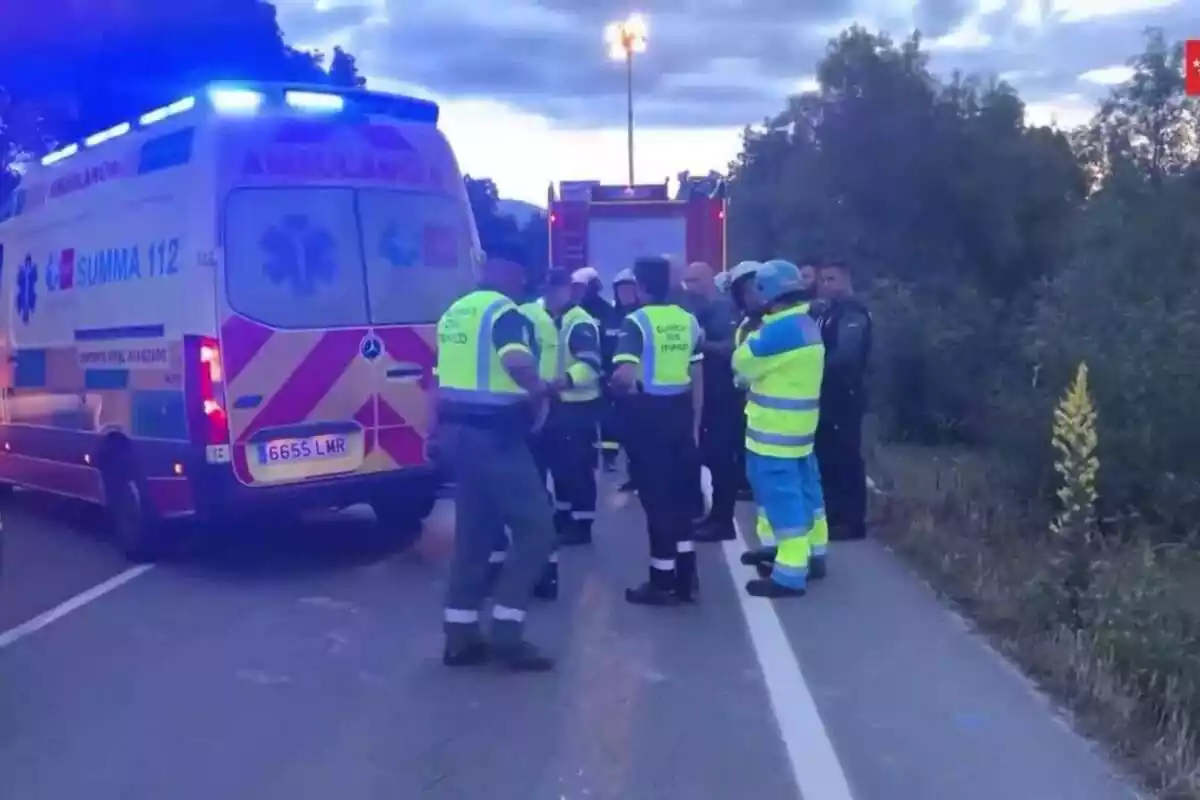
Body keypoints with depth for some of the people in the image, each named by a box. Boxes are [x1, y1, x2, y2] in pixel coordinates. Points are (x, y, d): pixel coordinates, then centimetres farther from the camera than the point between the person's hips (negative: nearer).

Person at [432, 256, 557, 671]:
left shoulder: (453, 313, 15)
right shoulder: (505, 312, -12)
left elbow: (443, 378, 20)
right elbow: (517, 361, -33)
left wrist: (441, 430, 26)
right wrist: (539, 396, -15)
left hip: (457, 430, 9)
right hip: (493, 436, -9)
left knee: (473, 533, 15)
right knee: (535, 528, -1)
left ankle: (461, 637, 17)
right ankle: (506, 633, -3)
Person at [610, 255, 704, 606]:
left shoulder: (636, 321, -11)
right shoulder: (689, 321, 6)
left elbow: (624, 374, -26)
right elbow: (698, 379, 10)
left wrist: (624, 387, -3)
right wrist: (695, 423, 17)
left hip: (649, 414, -5)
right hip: (681, 413, 5)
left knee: (657, 498, 3)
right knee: (680, 496, 15)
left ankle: (663, 582, 12)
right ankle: (686, 578, 20)